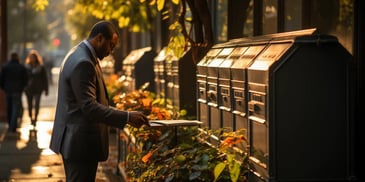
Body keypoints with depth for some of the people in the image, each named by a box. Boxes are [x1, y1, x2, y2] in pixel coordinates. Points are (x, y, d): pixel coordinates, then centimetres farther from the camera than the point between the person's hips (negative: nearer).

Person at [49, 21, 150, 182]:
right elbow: (89, 107, -25)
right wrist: (127, 117, -26)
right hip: (82, 143, -11)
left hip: (73, 139, 11)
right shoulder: (83, 63, -21)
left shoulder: (78, 54, 12)